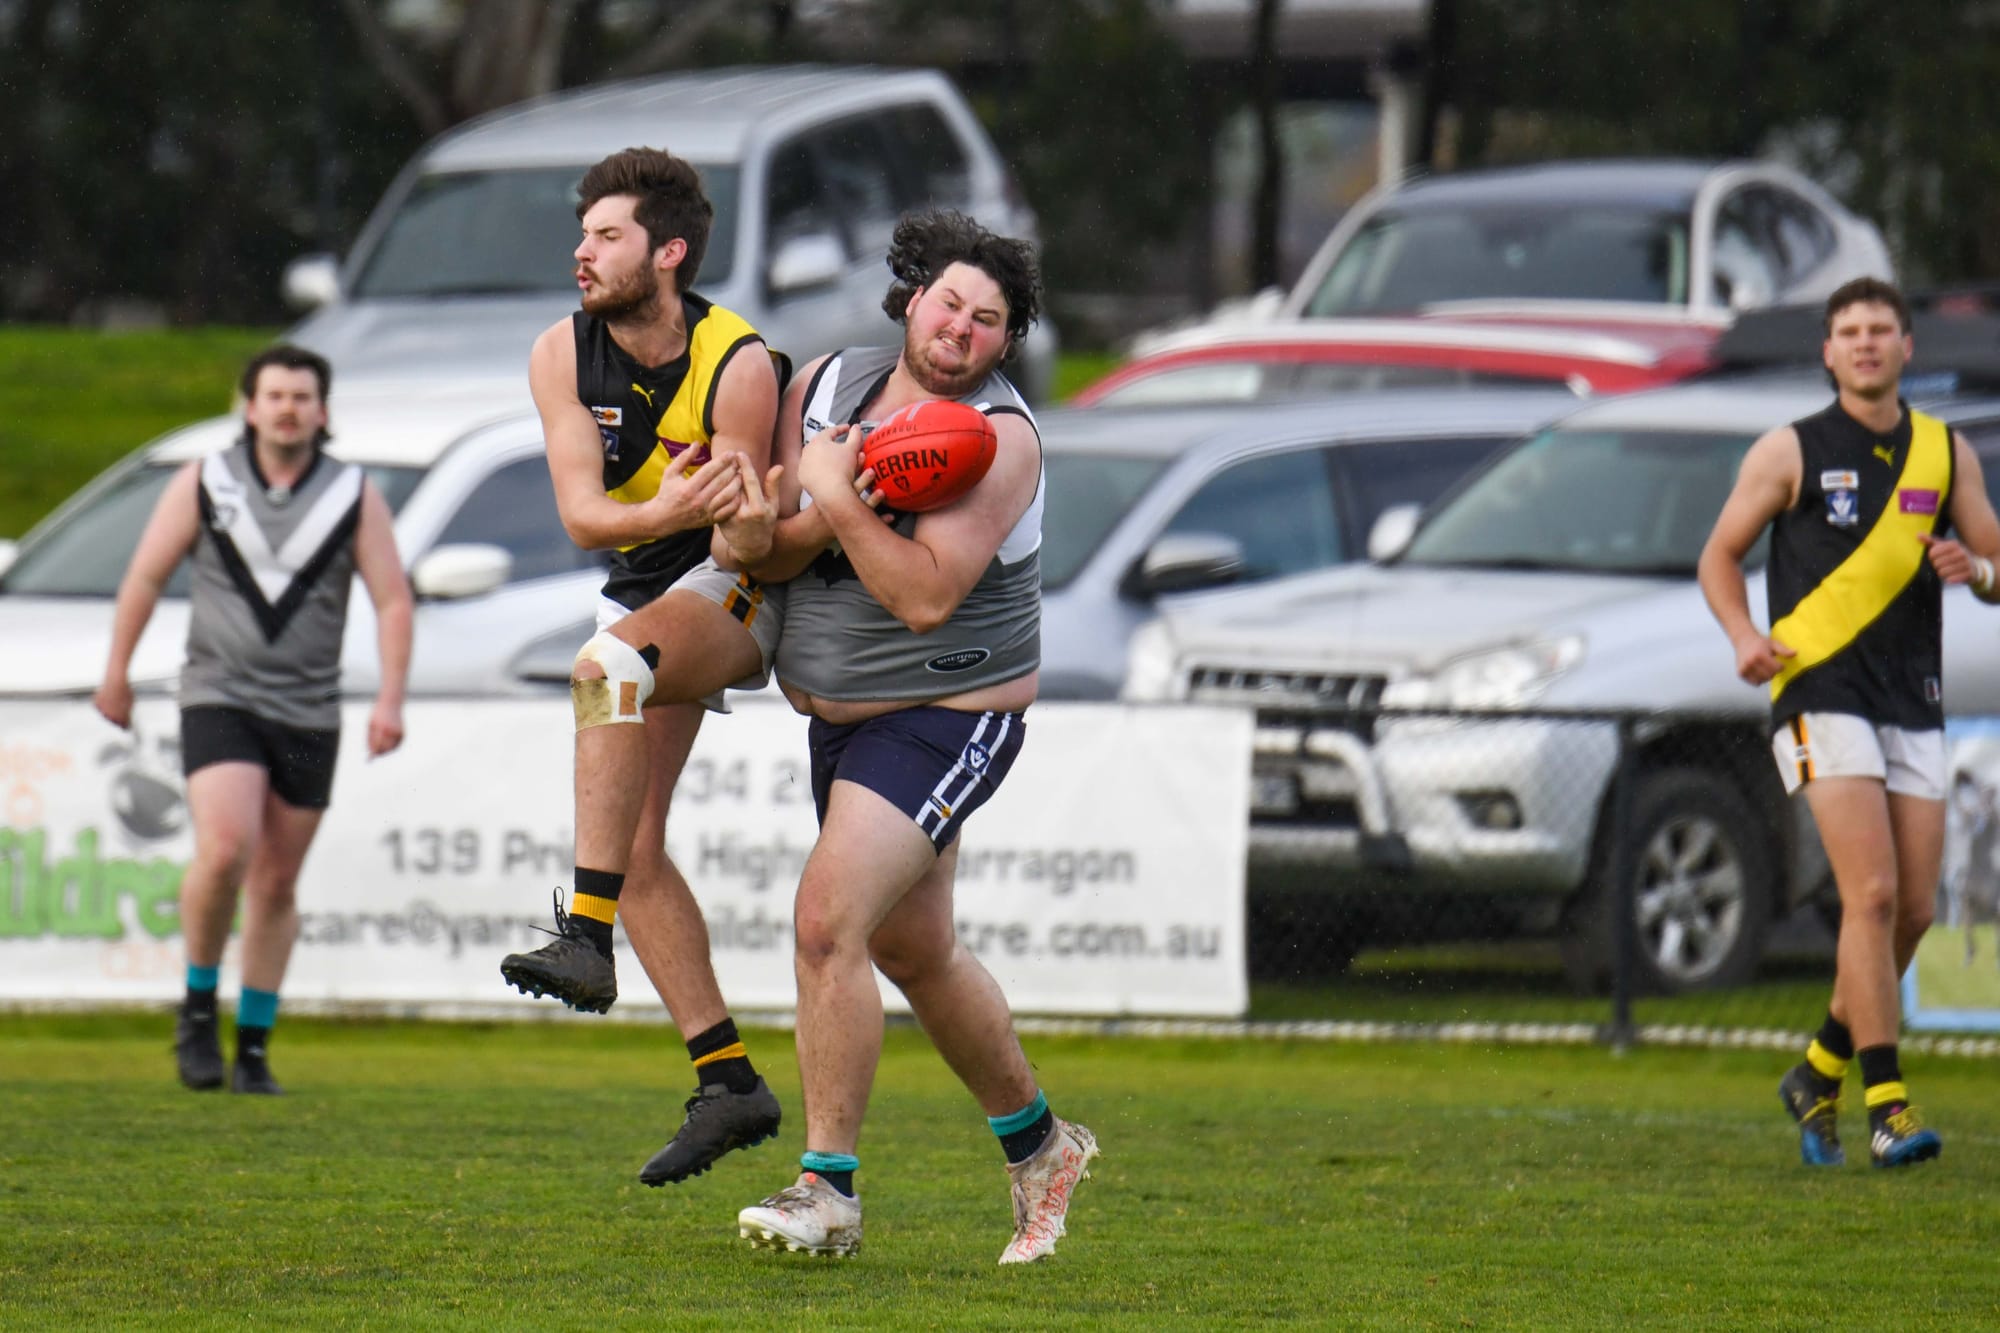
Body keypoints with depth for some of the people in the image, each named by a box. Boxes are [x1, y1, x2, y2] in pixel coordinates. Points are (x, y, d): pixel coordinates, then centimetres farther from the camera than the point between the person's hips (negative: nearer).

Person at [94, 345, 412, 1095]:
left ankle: (254, 1049, 17)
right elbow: (145, 577, 7)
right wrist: (116, 674, 10)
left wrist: (390, 700, -11)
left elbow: (393, 602, 0)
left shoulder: (355, 497, 0)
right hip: (220, 701, -2)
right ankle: (198, 1006, -1)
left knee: (277, 885, 7)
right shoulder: (203, 485, -1)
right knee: (224, 851, -22)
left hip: (308, 715, 2)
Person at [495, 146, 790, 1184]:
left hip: (741, 588, -6)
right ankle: (728, 1083, 2)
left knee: (609, 665, -36)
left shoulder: (738, 366, -21)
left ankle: (586, 942, -42)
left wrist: (741, 512, -42)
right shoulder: (562, 357, -8)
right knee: (634, 846, -3)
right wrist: (670, 512, -37)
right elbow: (581, 514, -19)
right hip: (641, 593, 6)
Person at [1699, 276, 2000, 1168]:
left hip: (1914, 706, 5)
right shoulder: (1790, 452, 2)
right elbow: (1720, 555, 8)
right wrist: (1746, 637, -10)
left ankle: (1820, 1074, 23)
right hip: (1821, 695, -5)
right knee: (1872, 895, -17)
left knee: (1914, 910, 3)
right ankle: (1886, 1107, -17)